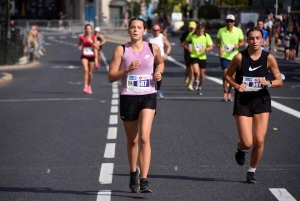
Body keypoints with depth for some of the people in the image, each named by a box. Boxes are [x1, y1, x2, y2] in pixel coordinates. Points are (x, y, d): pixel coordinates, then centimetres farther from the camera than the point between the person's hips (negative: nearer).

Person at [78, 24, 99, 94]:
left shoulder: (93, 37, -3)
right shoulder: (82, 37, -3)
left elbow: (97, 47, -8)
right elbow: (79, 45, 16)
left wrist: (92, 42, -21)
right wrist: (79, 47, -6)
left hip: (91, 56, 2)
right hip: (84, 56, -2)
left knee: (90, 73, 11)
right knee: (86, 70, -23)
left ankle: (89, 86, 31)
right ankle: (85, 86, -23)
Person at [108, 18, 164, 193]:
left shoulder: (153, 48, 2)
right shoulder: (121, 50, -2)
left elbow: (160, 62, 24)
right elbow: (111, 77, -4)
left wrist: (159, 73, 2)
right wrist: (127, 69, -19)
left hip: (148, 96, -1)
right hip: (128, 97, 1)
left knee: (145, 137, -17)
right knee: (132, 140, 13)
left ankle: (144, 180, -18)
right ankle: (133, 173, 38)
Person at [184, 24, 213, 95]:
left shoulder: (206, 36, -7)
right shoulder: (191, 35, -5)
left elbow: (211, 46, -6)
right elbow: (187, 42, 13)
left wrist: (205, 50, -26)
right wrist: (188, 48, -7)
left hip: (202, 57, 1)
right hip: (194, 56, -1)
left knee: (202, 74, 9)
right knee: (196, 71, -23)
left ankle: (199, 87, 32)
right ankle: (196, 81, 10)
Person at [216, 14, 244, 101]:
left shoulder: (238, 31, -1)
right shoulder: (221, 31, -1)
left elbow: (242, 42, 7)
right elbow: (217, 41, 10)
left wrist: (238, 45, -15)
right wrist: (220, 47, -11)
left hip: (234, 56, 1)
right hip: (224, 56, -1)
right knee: (225, 74, -11)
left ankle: (229, 93, 22)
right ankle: (225, 93, -2)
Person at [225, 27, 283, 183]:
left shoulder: (268, 58, -6)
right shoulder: (240, 57, -10)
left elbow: (279, 81, 0)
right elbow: (228, 75, 3)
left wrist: (268, 83, -20)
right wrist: (236, 86, -15)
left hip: (261, 100, 2)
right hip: (243, 101, -2)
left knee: (259, 141, -4)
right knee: (247, 143, -8)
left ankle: (252, 171, 20)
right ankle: (240, 149, 32)